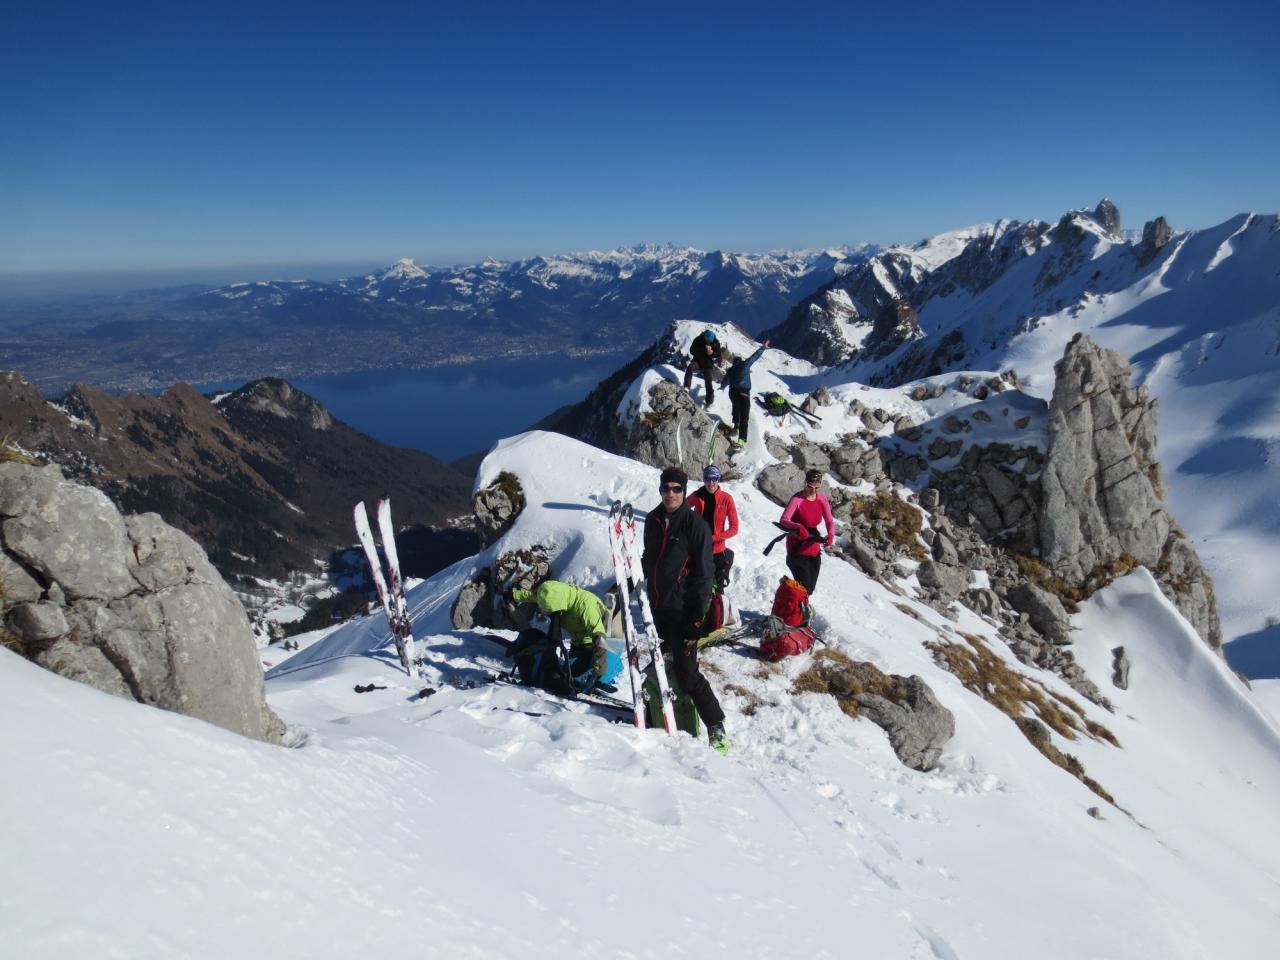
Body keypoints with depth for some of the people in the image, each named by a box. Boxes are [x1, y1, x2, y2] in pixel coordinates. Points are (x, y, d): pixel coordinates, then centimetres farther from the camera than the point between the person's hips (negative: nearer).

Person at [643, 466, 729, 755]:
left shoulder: (695, 524, -11)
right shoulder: (653, 520, 7)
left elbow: (703, 574, -12)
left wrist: (696, 618, -16)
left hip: (682, 610, -6)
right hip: (656, 607, 6)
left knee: (686, 674, -5)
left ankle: (716, 728, 8)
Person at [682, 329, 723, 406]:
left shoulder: (716, 342, -11)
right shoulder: (698, 340, -15)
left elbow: (718, 354, -2)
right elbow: (692, 351, -18)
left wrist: (712, 353, -24)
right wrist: (703, 349, -30)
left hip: (708, 363, 0)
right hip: (698, 360, 0)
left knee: (708, 381, -3)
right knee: (690, 367, -32)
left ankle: (709, 401, 7)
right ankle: (686, 388, -36)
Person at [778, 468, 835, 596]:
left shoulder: (822, 498, -2)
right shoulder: (797, 499, -20)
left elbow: (830, 521, 0)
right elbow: (783, 520, -29)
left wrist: (831, 534, -20)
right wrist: (798, 527, -48)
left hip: (814, 549, 6)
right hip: (797, 549, -6)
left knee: (810, 588, 17)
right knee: (804, 587, -13)